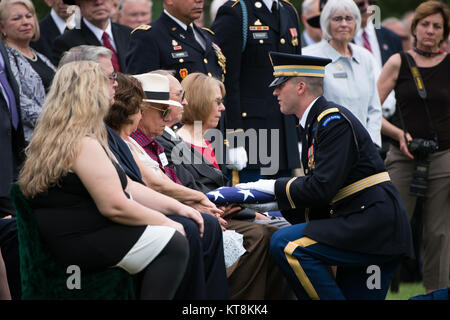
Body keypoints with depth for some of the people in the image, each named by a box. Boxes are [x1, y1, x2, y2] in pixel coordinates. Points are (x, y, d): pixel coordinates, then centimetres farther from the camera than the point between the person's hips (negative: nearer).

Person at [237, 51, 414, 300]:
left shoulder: (334, 121, -13)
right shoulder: (314, 123, 18)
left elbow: (322, 189, -21)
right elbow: (315, 188, 17)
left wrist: (273, 187, -10)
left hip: (371, 221, -10)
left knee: (285, 244, -21)